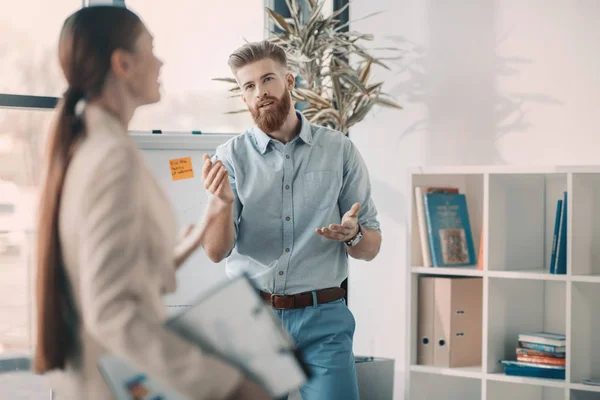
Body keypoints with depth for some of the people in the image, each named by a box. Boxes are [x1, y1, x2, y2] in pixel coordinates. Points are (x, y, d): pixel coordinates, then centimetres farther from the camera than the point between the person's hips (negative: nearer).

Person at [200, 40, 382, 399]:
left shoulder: (340, 150, 2)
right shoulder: (231, 157, 2)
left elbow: (371, 248, 5)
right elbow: (217, 252, -6)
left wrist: (353, 234, -19)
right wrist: (222, 201, -25)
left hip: (322, 319, -1)